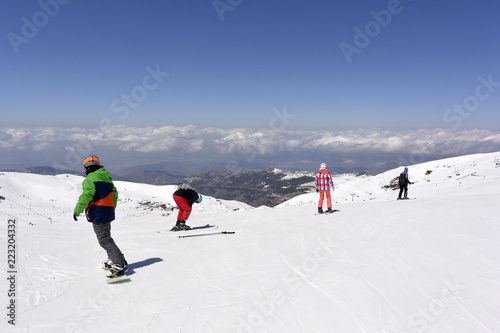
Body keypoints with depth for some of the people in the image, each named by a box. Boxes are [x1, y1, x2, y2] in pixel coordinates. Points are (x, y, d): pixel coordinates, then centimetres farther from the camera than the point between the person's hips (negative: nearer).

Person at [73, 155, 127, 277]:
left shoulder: (90, 180, -12)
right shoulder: (107, 178, 15)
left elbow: (86, 196, -21)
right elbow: (115, 194, 20)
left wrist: (77, 211, -14)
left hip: (98, 213, -9)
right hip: (108, 212, 9)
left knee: (104, 240, -7)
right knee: (106, 237, 21)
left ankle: (120, 265, -12)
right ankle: (114, 259, 28)